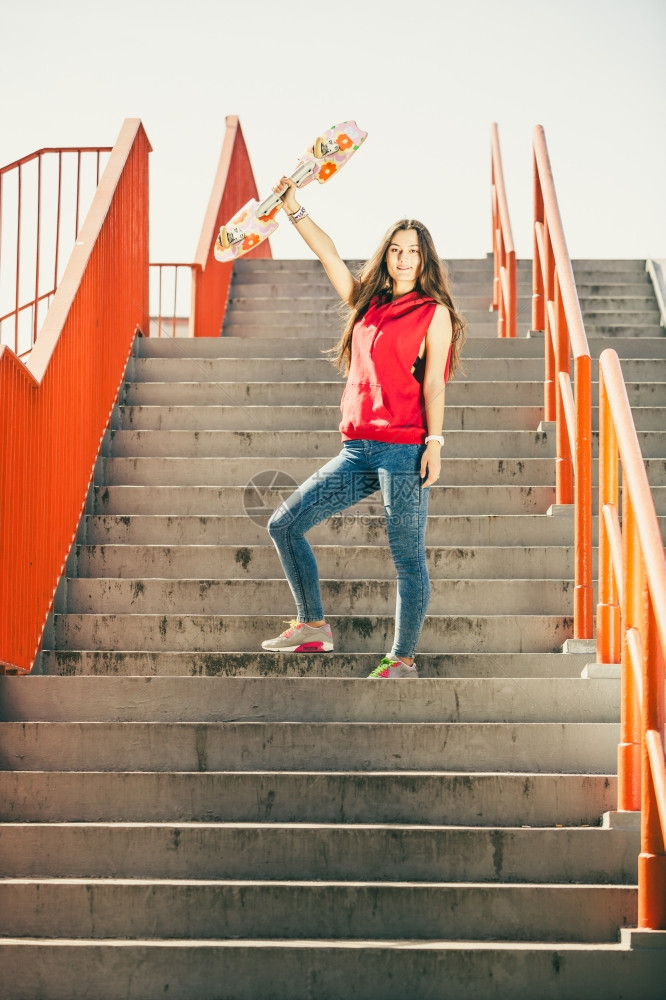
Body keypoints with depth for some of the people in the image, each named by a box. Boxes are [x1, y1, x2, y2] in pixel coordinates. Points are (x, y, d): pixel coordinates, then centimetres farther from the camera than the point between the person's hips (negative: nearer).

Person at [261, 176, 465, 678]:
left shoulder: (435, 313, 1)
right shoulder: (367, 303, 16)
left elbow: (433, 383, -5)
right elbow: (329, 255, 18)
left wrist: (435, 441, -12)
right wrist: (294, 209, 11)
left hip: (404, 449, -7)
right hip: (359, 450, 7)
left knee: (408, 559, -3)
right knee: (285, 524, 5)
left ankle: (404, 659, 5)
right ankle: (313, 626, 13)